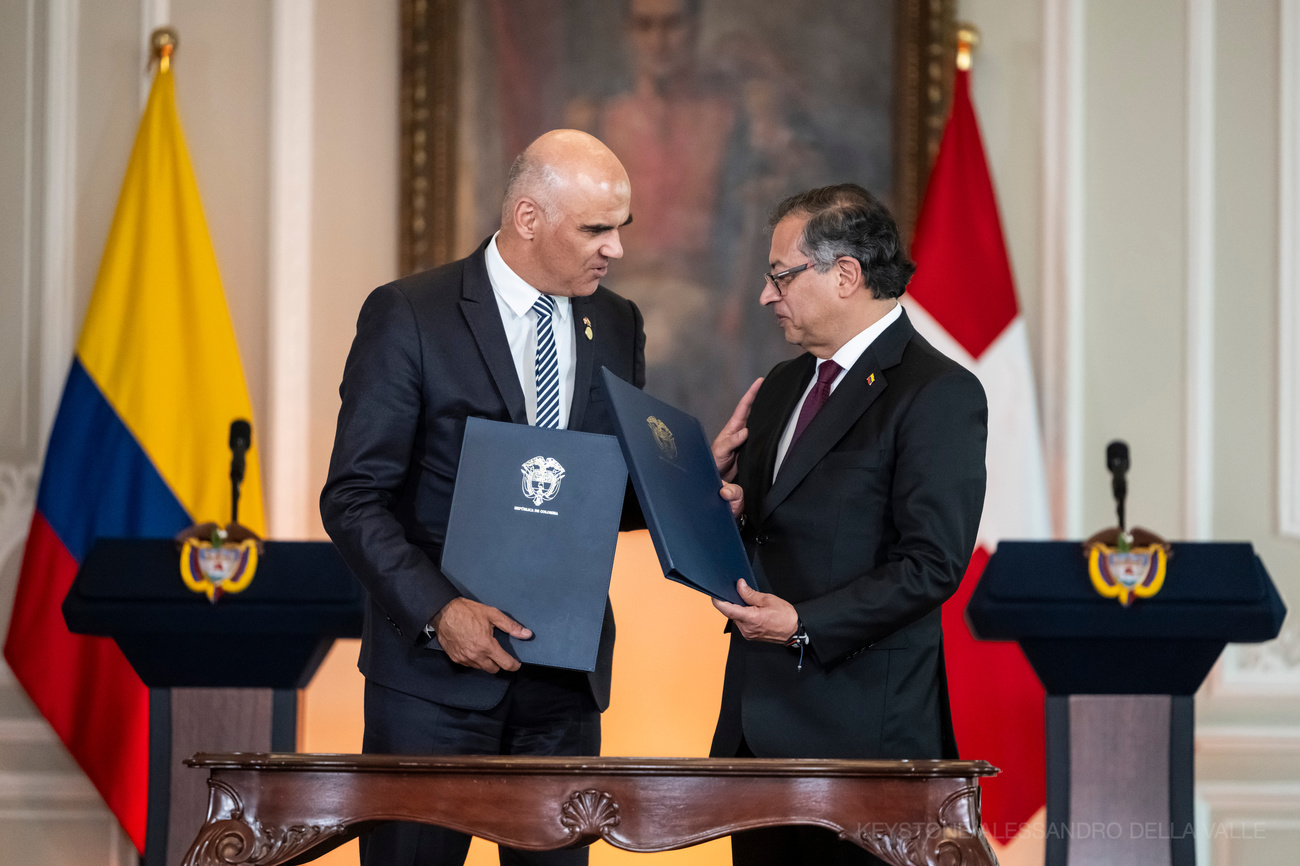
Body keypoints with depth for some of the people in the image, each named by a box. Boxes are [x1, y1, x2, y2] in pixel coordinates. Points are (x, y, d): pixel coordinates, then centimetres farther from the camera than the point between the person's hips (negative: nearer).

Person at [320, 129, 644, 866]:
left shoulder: (618, 327, 9)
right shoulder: (409, 316, -7)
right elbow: (354, 498, -10)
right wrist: (437, 611, -22)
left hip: (567, 664, 5)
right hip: (436, 667, -4)